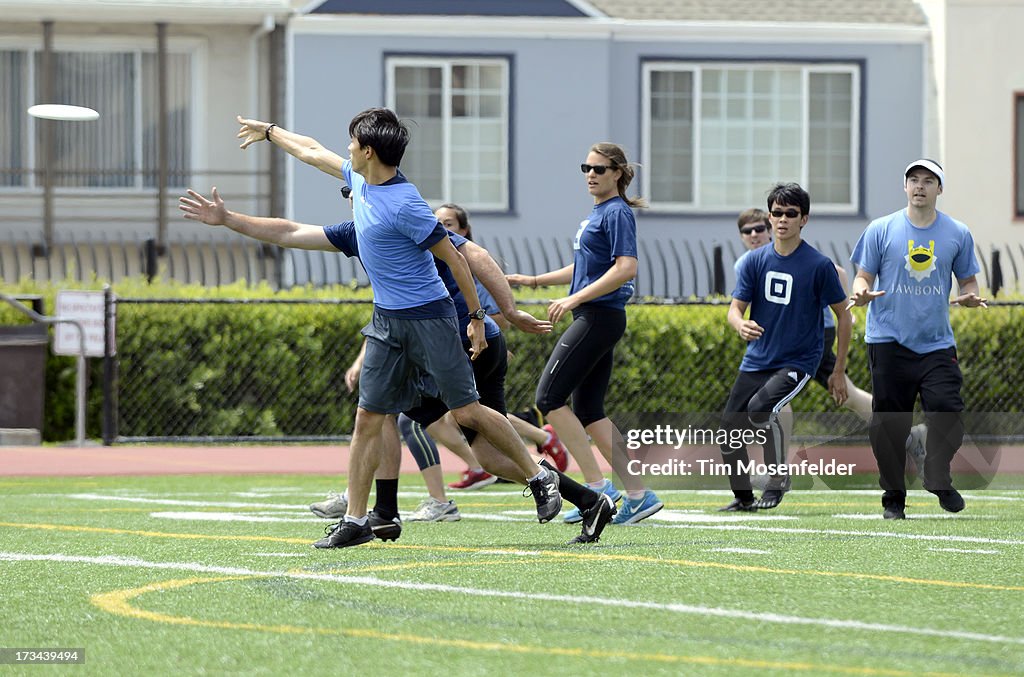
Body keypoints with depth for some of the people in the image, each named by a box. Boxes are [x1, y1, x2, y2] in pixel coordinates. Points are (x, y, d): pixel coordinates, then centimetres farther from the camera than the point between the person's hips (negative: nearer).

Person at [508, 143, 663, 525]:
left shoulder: (617, 213, -10)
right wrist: (533, 281, 30)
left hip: (599, 317, -10)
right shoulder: (597, 213, 19)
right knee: (588, 412, 8)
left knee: (549, 398, -10)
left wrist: (574, 299, -23)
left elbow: (626, 268, -22)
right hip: (594, 321, 10)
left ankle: (597, 486, -10)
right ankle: (638, 495, 7)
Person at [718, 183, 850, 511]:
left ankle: (779, 478, -9)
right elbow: (735, 308, 1)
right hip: (756, 359, 5)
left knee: (760, 407, -29)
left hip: (798, 360, -5)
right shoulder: (755, 260, 2)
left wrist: (838, 371, -2)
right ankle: (743, 497, 23)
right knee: (730, 427, 2)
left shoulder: (819, 265, -9)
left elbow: (843, 315, -1)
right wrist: (741, 325, -25)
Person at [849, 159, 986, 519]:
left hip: (937, 343, 1)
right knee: (889, 424, -1)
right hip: (889, 341, -1)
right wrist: (861, 293, -18)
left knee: (948, 414, -14)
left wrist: (970, 297, -7)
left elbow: (968, 280, 16)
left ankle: (938, 479, 7)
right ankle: (893, 497, 11)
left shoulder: (958, 234, 7)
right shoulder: (881, 229, 2)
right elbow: (864, 276, 5)